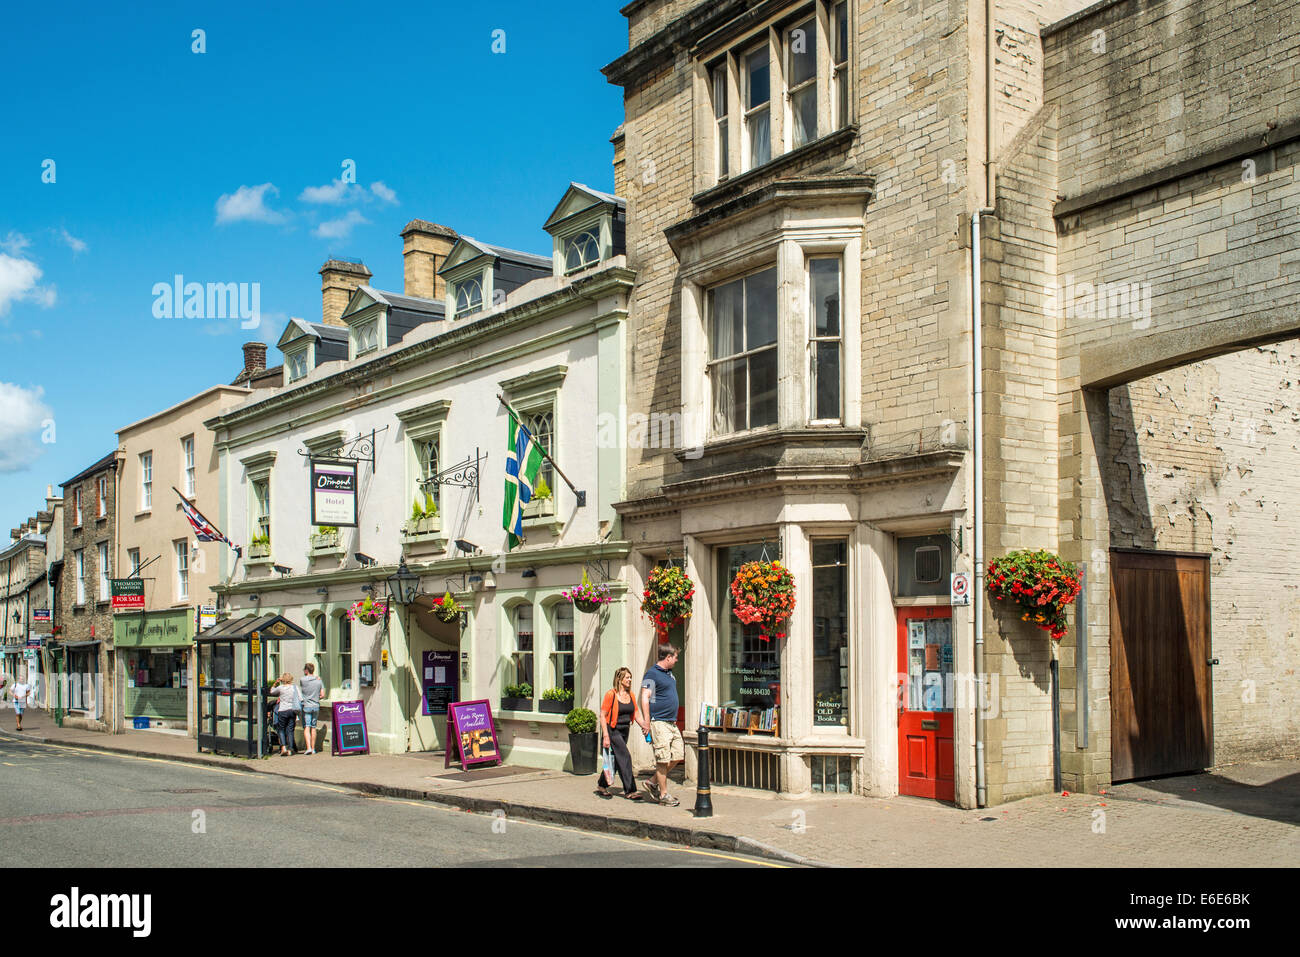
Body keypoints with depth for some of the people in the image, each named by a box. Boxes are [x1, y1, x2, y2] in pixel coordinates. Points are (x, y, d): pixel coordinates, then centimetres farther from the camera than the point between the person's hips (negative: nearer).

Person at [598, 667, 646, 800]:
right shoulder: (611, 694, -13)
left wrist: (644, 725, -13)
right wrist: (605, 736, -18)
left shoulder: (631, 695, 7)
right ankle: (629, 791, -10)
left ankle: (602, 785, 30)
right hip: (613, 730, -7)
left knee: (615, 759, 13)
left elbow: (636, 713, 7)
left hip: (625, 730, 7)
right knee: (625, 757, -13)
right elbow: (603, 716, -13)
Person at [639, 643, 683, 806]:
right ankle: (663, 794, 4)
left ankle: (654, 784, 20)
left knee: (678, 754, 9)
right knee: (663, 759, -5)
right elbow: (645, 699, -15)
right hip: (659, 723, -9)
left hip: (672, 723, 9)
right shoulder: (652, 674, -11)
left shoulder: (669, 673, 16)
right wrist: (647, 723, -20)